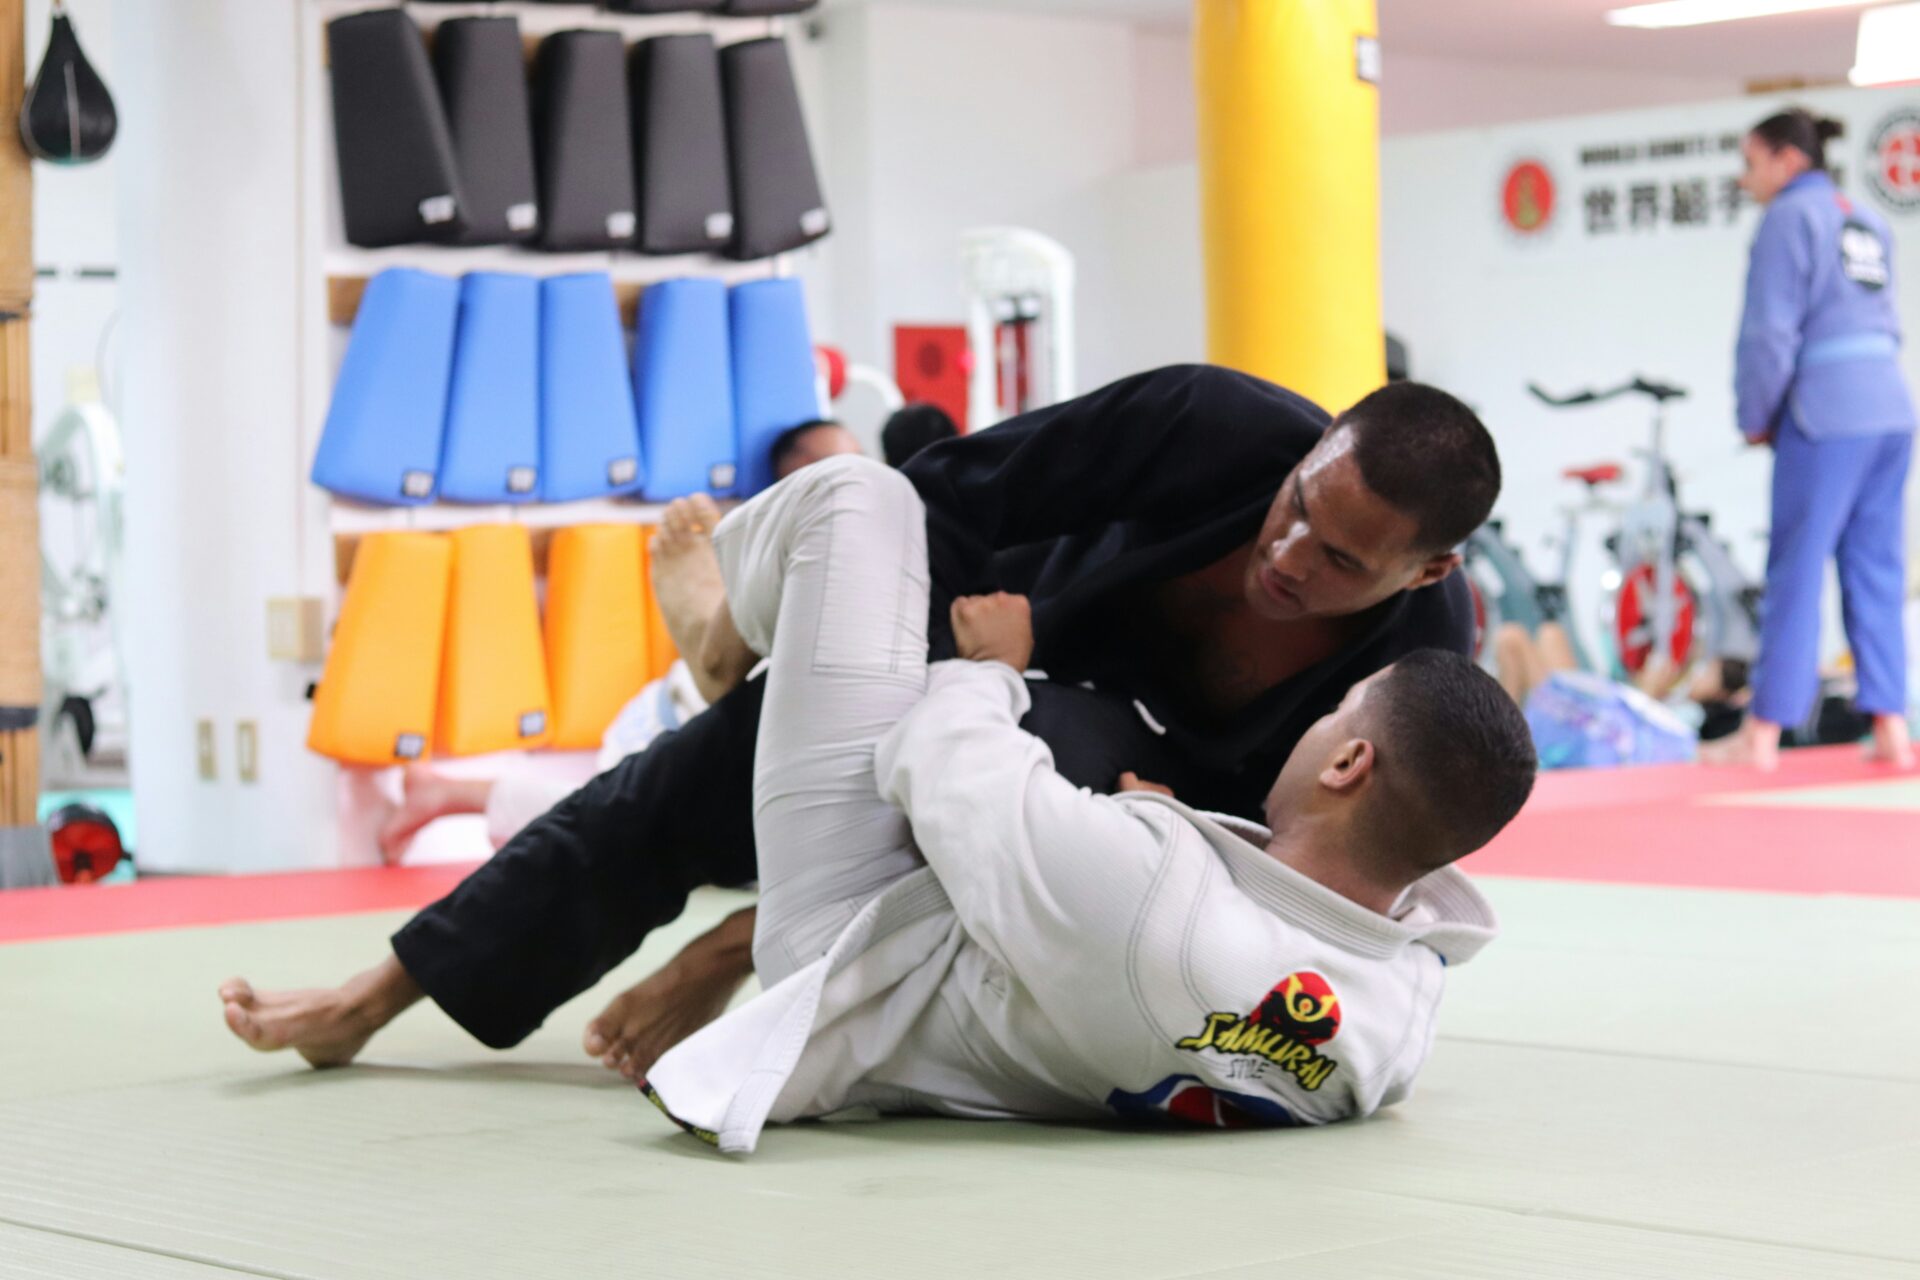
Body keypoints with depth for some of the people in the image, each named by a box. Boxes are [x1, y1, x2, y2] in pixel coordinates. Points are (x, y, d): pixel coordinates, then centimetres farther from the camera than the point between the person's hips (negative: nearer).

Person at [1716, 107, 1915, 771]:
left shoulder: (1789, 218, -5)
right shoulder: (1867, 221, 19)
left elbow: (1771, 331, -11)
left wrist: (1755, 418, 2)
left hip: (1827, 417, -7)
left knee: (1795, 572, -4)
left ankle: (1765, 734, -2)